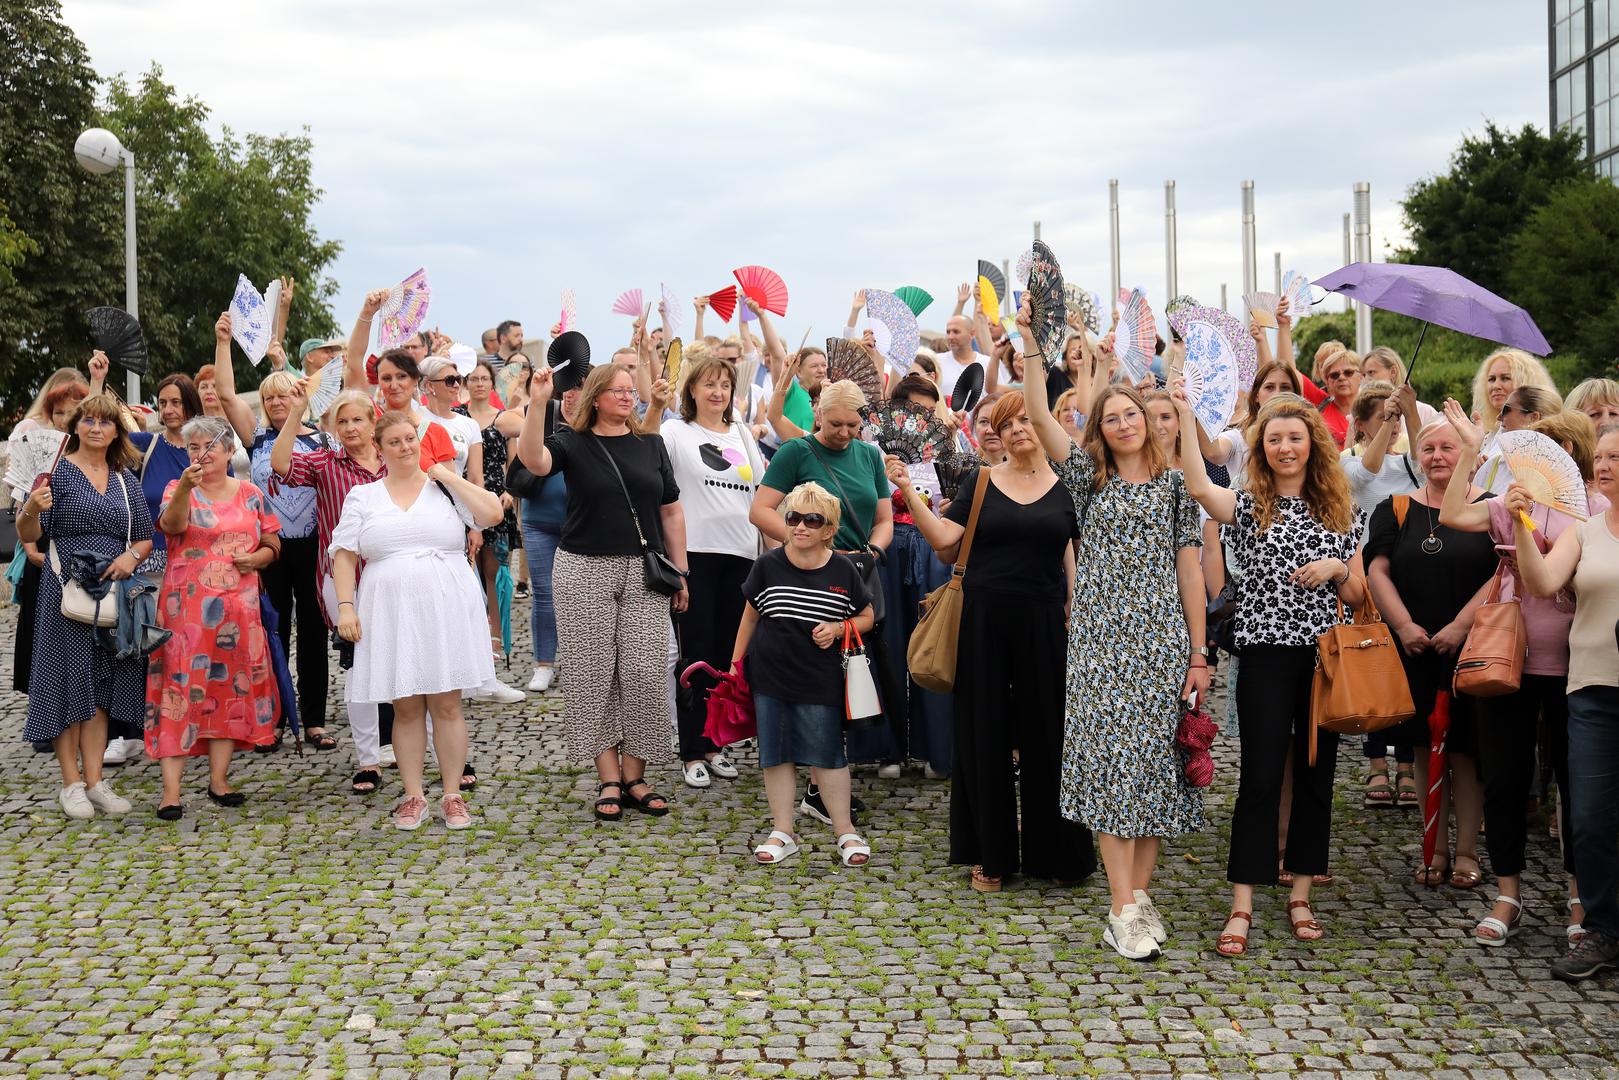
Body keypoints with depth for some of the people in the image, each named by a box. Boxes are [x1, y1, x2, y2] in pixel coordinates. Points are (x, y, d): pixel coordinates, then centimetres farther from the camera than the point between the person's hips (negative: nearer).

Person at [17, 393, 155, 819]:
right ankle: (71, 783, 6)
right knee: (69, 679, -2)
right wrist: (31, 509, -28)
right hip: (67, 590, -4)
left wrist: (132, 555, -6)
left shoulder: (126, 478, 12)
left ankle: (94, 780, 11)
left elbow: (146, 537, 15)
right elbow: (28, 536, -7)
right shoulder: (59, 470, -2)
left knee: (103, 684, 5)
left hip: (114, 590, 4)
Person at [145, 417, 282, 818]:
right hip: (186, 607, -3)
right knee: (181, 687, -7)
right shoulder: (178, 489, 1)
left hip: (238, 608, 4)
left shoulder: (251, 494, 10)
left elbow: (272, 544, 15)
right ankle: (170, 789, -7)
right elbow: (171, 523, -20)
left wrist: (258, 558, -7)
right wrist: (185, 487, -38)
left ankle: (219, 779, 17)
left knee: (231, 687, 7)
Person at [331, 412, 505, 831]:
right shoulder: (362, 497, 10)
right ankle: (413, 796, 13)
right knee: (405, 706, 4)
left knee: (447, 704, 1)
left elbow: (492, 514, -8)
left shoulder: (446, 488, 8)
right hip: (390, 613, 1)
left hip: (446, 609, -1)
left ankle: (452, 796, 10)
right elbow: (344, 556, 7)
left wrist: (447, 476, -3)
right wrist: (346, 606, -4)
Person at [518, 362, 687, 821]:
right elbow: (532, 459, -21)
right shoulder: (573, 442, 1)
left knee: (645, 674, -2)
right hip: (585, 571, -2)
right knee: (593, 675, 0)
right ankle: (609, 779, 8)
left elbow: (671, 512, 13)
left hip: (644, 573, 2)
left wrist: (680, 574, 9)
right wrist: (537, 404, -31)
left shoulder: (651, 446, 10)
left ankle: (634, 779, 9)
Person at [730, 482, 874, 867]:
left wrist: (838, 629, -12)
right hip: (770, 676, 1)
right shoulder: (768, 565, -2)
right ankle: (783, 832, 18)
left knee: (826, 754, 3)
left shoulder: (843, 571, -4)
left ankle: (845, 830, 16)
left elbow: (866, 617, 7)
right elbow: (750, 616, 10)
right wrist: (736, 662, 11)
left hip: (820, 680, -1)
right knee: (776, 754, 7)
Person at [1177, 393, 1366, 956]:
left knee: (1316, 776, 7)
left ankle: (1301, 895, 19)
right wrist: (1185, 420, -27)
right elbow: (1198, 487, -22)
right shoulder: (1248, 505, 1)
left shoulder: (1339, 511, 9)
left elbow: (1358, 594, 12)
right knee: (1260, 778, -5)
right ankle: (1241, 908, -1)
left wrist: (1334, 568, -8)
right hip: (1267, 657, -3)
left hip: (1326, 657, 3)